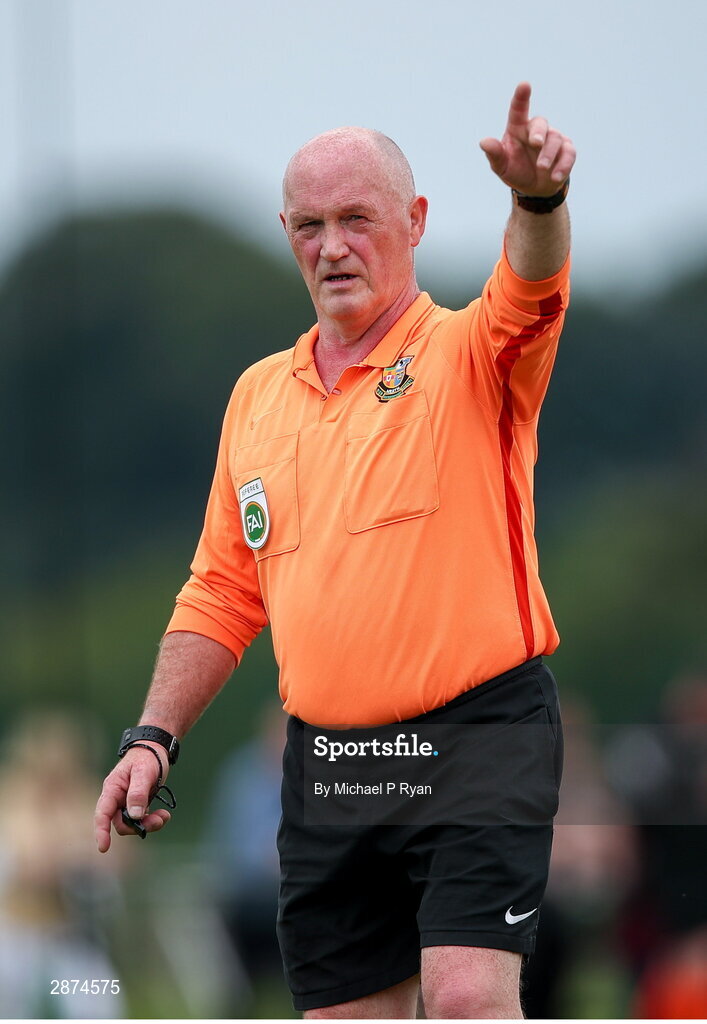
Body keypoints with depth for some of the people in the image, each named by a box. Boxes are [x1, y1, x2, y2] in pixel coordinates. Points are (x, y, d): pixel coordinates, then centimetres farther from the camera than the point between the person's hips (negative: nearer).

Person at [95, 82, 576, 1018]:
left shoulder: (466, 354, -2)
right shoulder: (258, 394, 14)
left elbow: (528, 295, -26)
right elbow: (223, 593, 20)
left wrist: (539, 200, -48)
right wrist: (153, 737, 10)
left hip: (479, 731, -5)